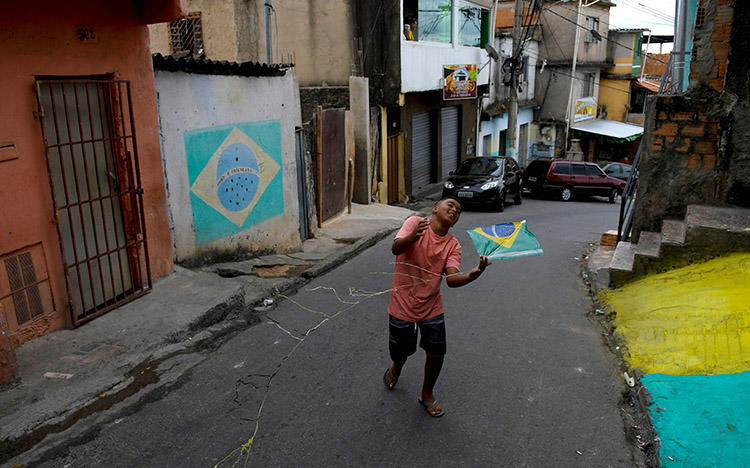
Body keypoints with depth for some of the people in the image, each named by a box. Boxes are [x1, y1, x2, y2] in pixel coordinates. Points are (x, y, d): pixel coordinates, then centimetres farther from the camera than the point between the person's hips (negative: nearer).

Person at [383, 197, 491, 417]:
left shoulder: (453, 246, -1)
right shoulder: (415, 223, -9)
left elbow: (451, 279, -16)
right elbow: (396, 248, -25)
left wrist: (474, 274, -38)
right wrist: (412, 236, -47)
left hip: (431, 308, 3)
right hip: (402, 303, -3)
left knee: (436, 354, 2)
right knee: (400, 352, 12)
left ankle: (427, 395, 29)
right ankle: (396, 368, 50)